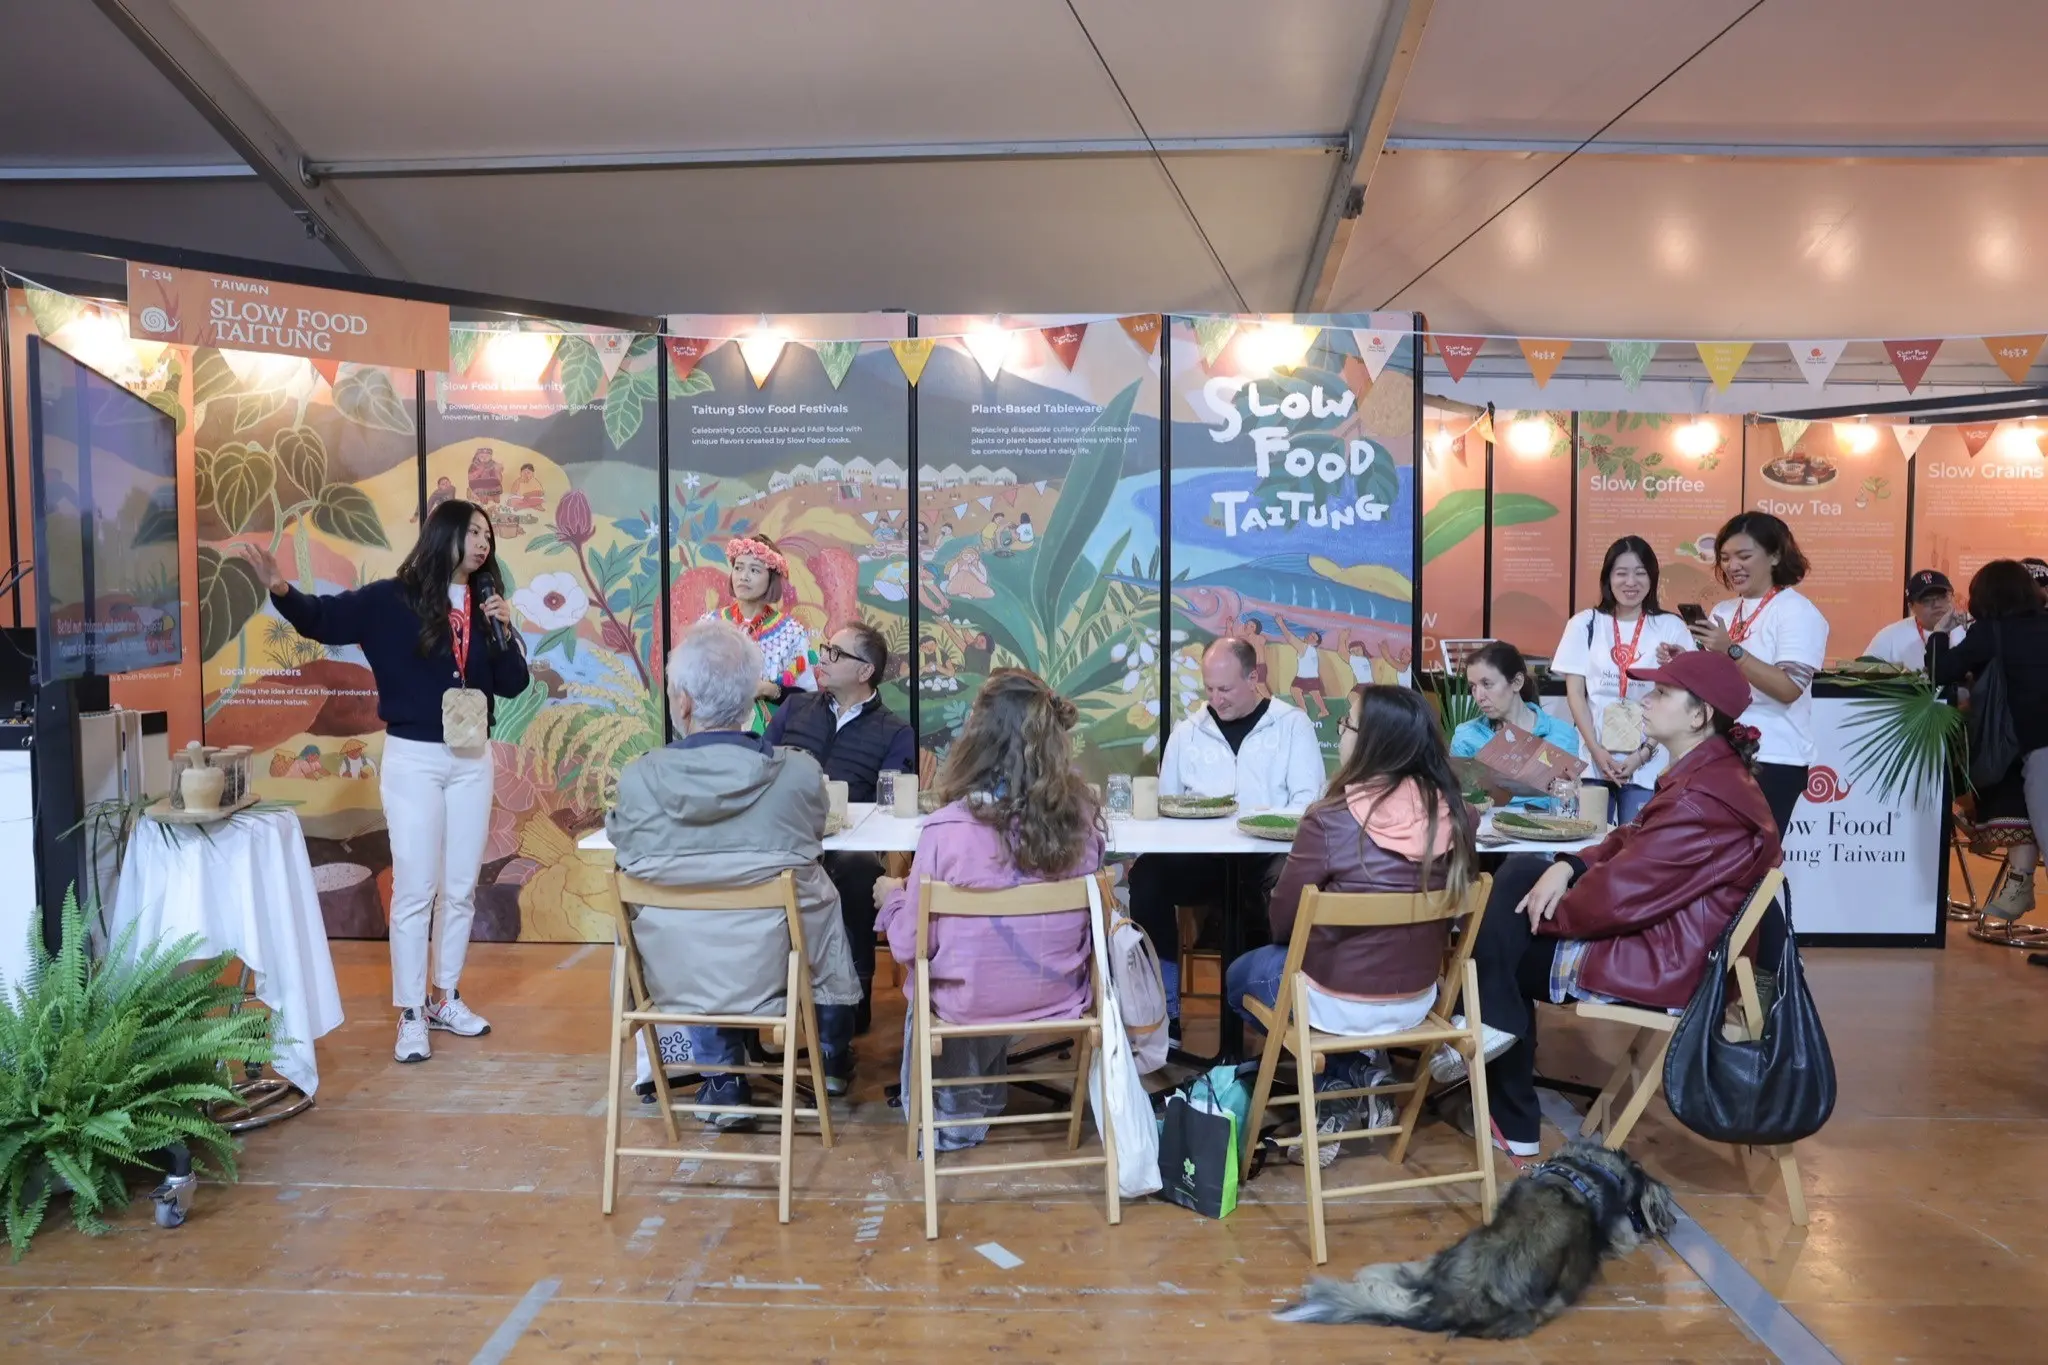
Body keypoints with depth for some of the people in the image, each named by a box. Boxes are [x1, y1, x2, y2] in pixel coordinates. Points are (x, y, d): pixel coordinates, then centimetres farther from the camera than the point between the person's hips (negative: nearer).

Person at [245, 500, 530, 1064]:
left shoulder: (485, 606, 6)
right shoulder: (394, 599, -6)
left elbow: (512, 686, 4)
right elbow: (325, 618, -14)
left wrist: (505, 631, -11)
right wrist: (282, 590, -33)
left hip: (472, 760, 5)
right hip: (413, 758, -5)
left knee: (461, 889, 11)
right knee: (414, 890, -1)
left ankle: (446, 998, 25)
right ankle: (410, 1015, 9)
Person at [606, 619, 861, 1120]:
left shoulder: (638, 778, -20)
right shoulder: (800, 773, -20)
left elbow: (622, 842, 0)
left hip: (677, 975, 1)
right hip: (768, 969, -1)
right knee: (825, 896, 30)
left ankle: (722, 1084, 35)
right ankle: (833, 1061, 48)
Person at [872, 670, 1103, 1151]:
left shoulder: (948, 829, -27)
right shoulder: (1082, 816, -15)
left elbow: (909, 945, -16)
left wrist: (891, 896, 5)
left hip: (972, 1005, -3)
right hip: (1059, 998, 3)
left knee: (925, 981, 30)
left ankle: (951, 1115, 47)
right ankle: (981, 1101, 48)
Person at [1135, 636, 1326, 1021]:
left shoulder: (1293, 725, 6)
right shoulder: (1186, 733, 16)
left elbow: (1308, 800, -4)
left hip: (1268, 856, -3)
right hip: (1202, 856, 3)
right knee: (1147, 873, -26)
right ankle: (1162, 1007, -18)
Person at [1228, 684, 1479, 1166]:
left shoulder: (1330, 820, -25)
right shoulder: (1450, 813, -11)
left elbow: (1282, 922, -12)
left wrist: (1296, 940, 10)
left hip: (1340, 1002, -5)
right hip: (1418, 998, 6)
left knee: (1241, 976, 26)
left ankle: (1340, 1084, 13)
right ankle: (1361, 1074, 19)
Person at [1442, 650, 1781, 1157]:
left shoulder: (1703, 798, -27)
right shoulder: (1709, 772, 8)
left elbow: (1617, 896, -27)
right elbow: (1629, 843, 13)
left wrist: (1541, 915, -9)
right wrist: (1566, 867, -7)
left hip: (1662, 963, -10)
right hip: (1656, 931, 10)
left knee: (1504, 957, 0)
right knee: (1521, 870, 6)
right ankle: (1497, 1020, 7)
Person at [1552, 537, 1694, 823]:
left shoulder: (1671, 628, 3)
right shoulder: (1585, 624, 7)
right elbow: (1574, 693, 4)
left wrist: (1642, 754, -7)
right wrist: (1597, 751, -7)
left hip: (1648, 766, -1)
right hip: (1591, 760, 1)